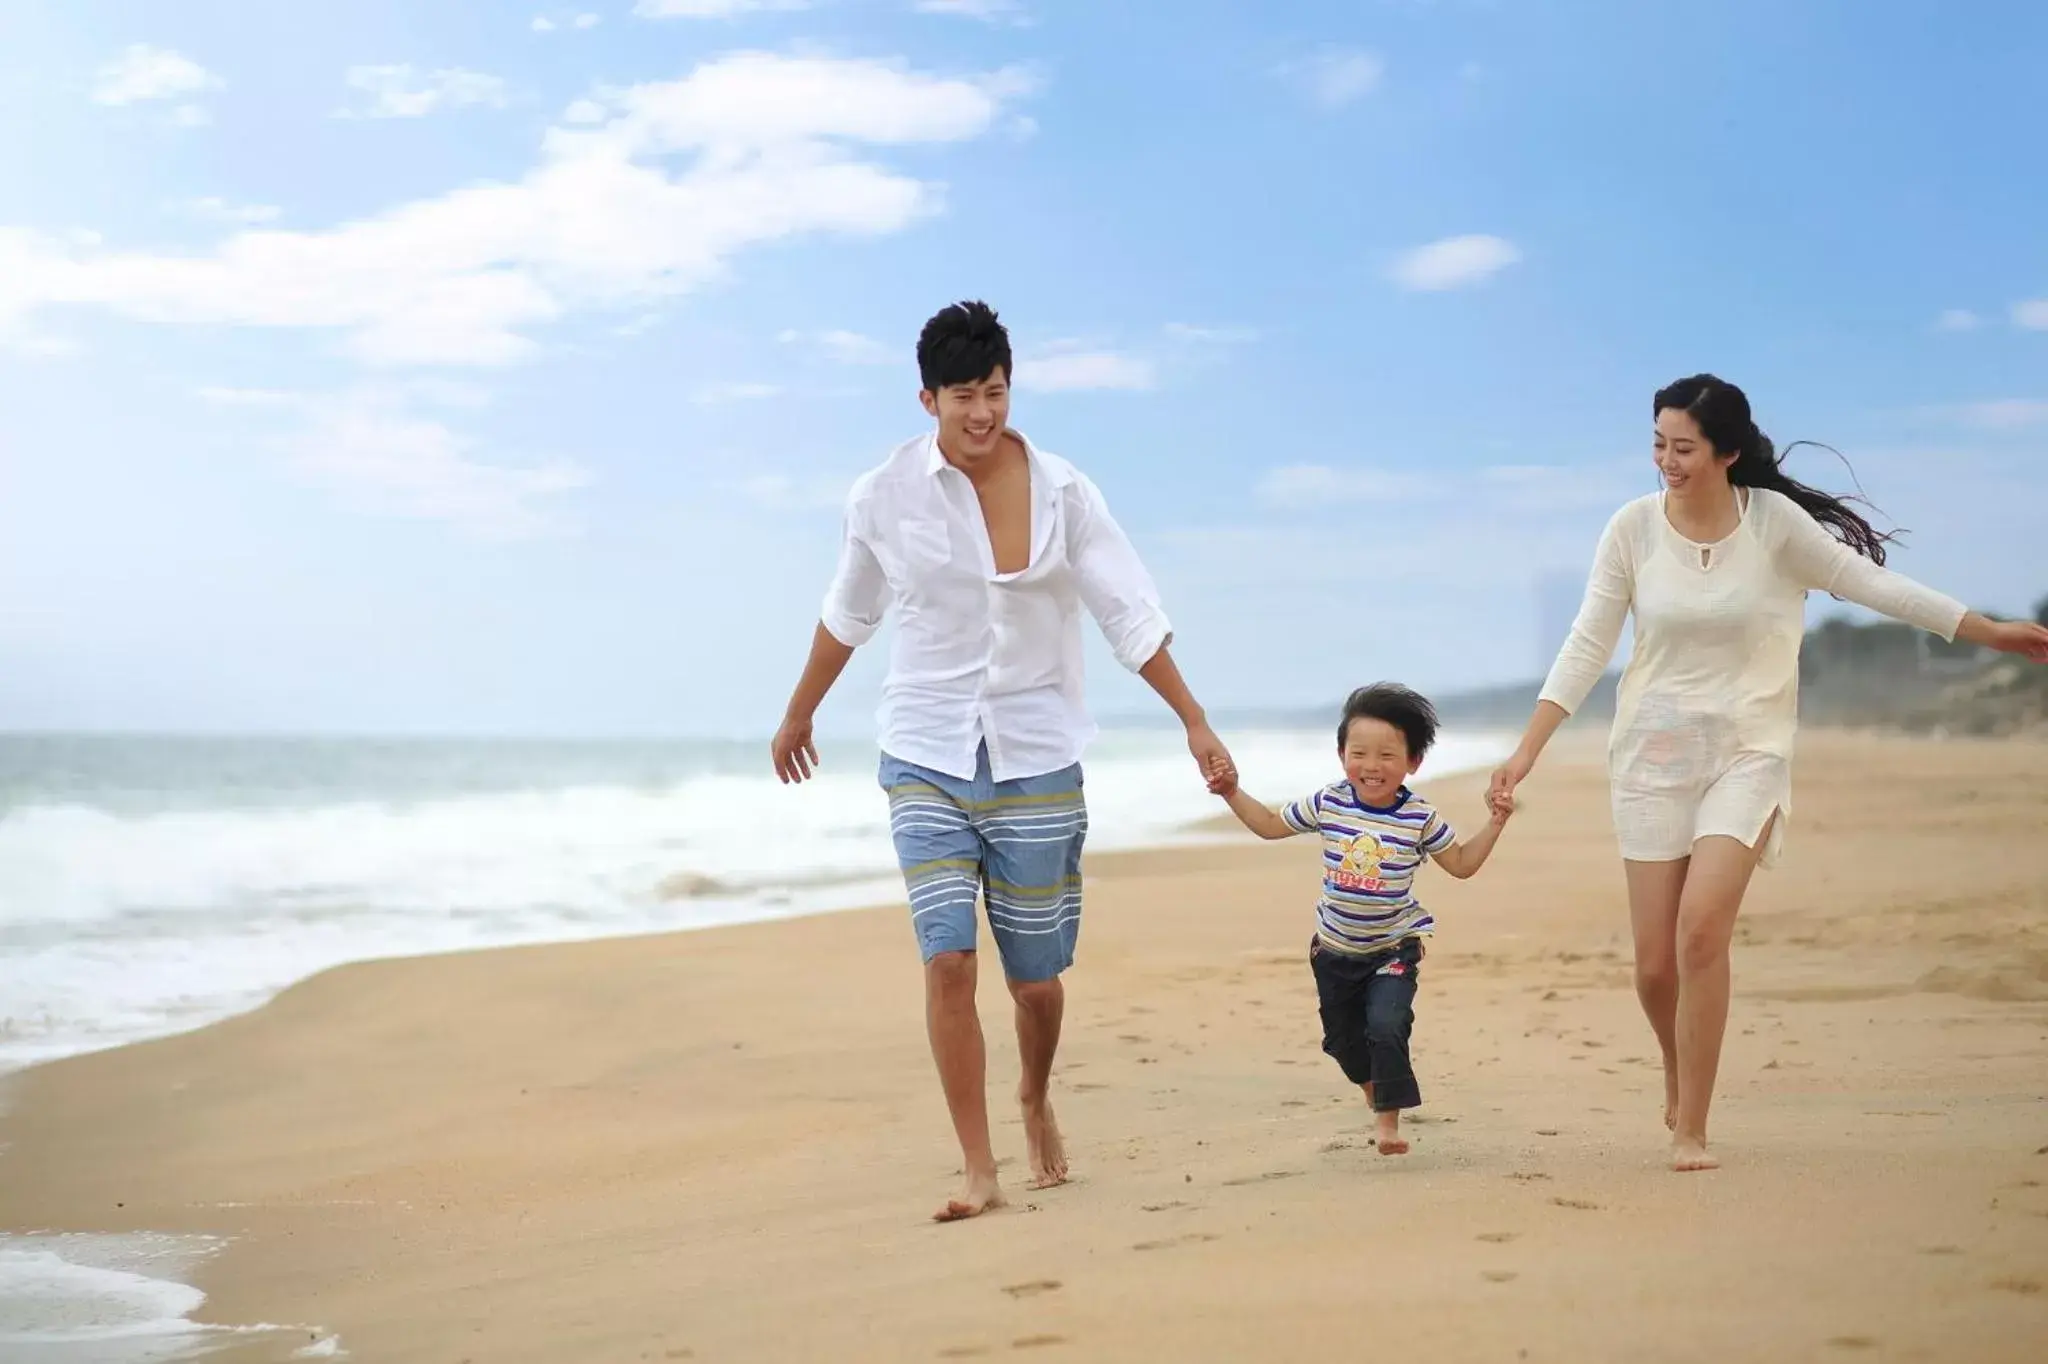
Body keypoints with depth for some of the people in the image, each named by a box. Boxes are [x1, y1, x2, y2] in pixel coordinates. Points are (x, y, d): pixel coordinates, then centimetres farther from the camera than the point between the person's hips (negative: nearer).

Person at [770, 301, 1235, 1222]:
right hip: (927, 759, 0)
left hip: (1036, 760, 0)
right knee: (946, 960, -13)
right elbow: (848, 615, 13)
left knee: (1037, 974, 7)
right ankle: (978, 1171, -4)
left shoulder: (1062, 491, -3)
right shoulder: (885, 496, -2)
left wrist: (1194, 720, -7)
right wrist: (798, 716, 23)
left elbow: (1129, 615, -2)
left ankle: (1036, 1103, 39)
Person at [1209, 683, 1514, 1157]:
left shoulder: (1420, 818, -14)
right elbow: (1271, 825, 4)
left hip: (1394, 947, -3)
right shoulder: (1327, 804, -10)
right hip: (1335, 948, 3)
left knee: (1386, 1026, -22)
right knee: (1343, 1037, 17)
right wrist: (1234, 793, -5)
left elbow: (1462, 864, -2)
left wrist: (1495, 824, -13)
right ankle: (1374, 1089, 49)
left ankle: (1389, 1117, -4)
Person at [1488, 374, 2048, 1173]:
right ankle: (1679, 1075, 35)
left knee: (1702, 927, -21)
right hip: (1652, 753, 2)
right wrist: (1527, 751, -9)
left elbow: (1869, 583, 1)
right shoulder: (1634, 528, -5)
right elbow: (1587, 646, -3)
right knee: (1654, 964, 1)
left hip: (1747, 753, -2)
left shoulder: (1773, 521, -7)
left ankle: (1690, 1132, -10)